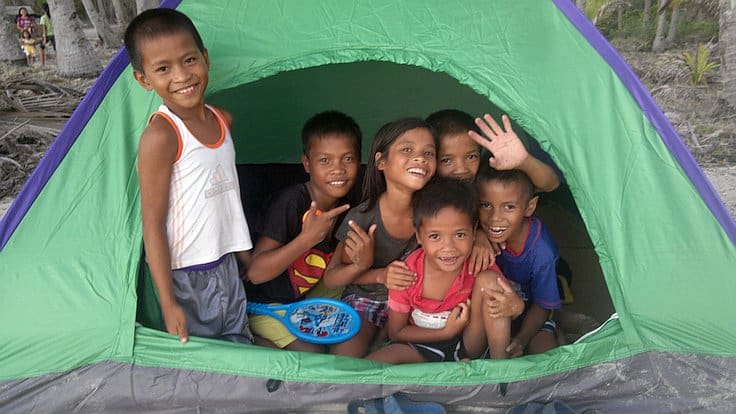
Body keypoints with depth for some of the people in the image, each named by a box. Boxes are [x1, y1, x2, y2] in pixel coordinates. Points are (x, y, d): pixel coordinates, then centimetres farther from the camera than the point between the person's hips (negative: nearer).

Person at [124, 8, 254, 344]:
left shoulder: (223, 121, 4)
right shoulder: (159, 136, -18)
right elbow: (152, 223, -18)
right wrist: (167, 302, -19)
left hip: (226, 266, 7)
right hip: (185, 277, -7)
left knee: (241, 347, 18)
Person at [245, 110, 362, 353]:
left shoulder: (348, 207, -7)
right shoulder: (291, 201, -28)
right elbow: (256, 273, -32)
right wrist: (308, 238, -41)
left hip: (305, 297, 8)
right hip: (266, 304, -7)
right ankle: (261, 342, 5)